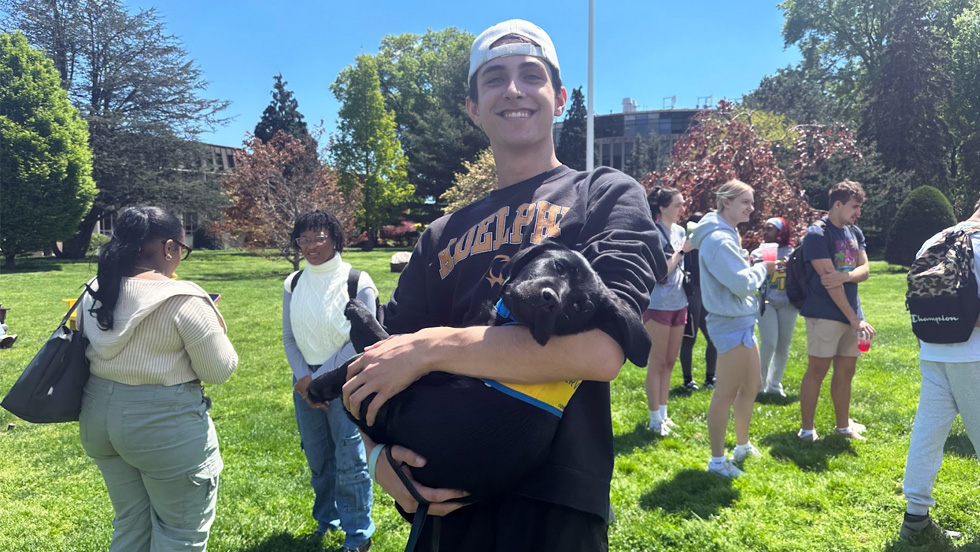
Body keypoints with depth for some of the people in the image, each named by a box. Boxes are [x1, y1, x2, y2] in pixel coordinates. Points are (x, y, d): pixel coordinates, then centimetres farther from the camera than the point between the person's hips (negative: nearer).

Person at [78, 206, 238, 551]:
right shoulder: (183, 300, -20)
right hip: (166, 425, -7)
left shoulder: (95, 293, 3)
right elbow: (220, 370, -14)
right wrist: (212, 326, 2)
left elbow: (85, 351, 16)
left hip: (100, 415, 8)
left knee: (130, 524, 23)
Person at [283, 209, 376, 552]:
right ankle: (327, 520, 37)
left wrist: (322, 378, -13)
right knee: (317, 458, 16)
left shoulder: (357, 283, -11)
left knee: (350, 460, 1)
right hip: (305, 382, 5)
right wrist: (305, 378, -7)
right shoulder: (293, 284, 4)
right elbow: (289, 338, 6)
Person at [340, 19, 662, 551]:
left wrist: (429, 348, -15)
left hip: (555, 505, -4)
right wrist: (379, 452, -9)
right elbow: (373, 367, 12)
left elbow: (601, 349, -17)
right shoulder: (442, 236, 13)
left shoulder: (607, 195, 0)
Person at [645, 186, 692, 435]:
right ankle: (655, 419, 8)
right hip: (658, 305, -7)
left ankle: (663, 413, 23)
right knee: (657, 363, 0)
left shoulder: (680, 231, 9)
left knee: (669, 362, 13)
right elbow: (660, 272, -19)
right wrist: (681, 250, -18)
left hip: (679, 303, 7)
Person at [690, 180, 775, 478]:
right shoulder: (718, 239, -20)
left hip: (743, 321, 11)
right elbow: (742, 283, -22)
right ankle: (717, 459, 11)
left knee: (752, 385, 20)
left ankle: (742, 446, 37)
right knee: (727, 392, -2)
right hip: (731, 323, -11)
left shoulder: (727, 235, 13)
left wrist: (750, 262, 2)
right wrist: (763, 268, -5)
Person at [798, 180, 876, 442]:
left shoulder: (855, 233, 13)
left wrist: (844, 276, -19)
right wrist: (855, 319, -17)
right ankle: (807, 430, 6)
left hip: (851, 313, 7)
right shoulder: (817, 234, -12)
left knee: (846, 371, 14)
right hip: (825, 314, -7)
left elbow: (864, 271, 5)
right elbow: (828, 280, -17)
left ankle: (843, 425, 27)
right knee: (817, 370, -3)